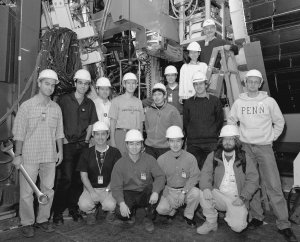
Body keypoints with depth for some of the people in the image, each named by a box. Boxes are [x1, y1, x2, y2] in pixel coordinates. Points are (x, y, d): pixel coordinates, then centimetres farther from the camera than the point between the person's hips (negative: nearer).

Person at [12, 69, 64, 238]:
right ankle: (27, 223, 22)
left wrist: (60, 151, 9)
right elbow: (19, 133, -5)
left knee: (48, 190, 11)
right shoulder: (27, 106, -5)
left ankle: (43, 220, 28)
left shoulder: (56, 108, 6)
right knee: (27, 192, 5)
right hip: (30, 156, -3)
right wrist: (18, 155, -8)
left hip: (50, 157, 4)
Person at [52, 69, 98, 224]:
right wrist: (63, 139, -7)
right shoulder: (64, 100, 1)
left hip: (82, 145, 3)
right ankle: (57, 211, 10)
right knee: (65, 178, -5)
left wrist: (86, 140, 4)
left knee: (79, 178, 7)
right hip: (67, 145, -3)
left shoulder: (89, 104, 11)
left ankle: (73, 208, 22)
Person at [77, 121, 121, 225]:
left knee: (110, 205, -29)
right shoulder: (87, 153, 4)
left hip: (109, 188, -1)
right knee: (83, 205, -27)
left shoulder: (115, 153, 0)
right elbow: (84, 176, 2)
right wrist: (92, 192, -11)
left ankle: (110, 212, 12)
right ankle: (91, 212, 12)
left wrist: (107, 190, -13)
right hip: (91, 188, 1)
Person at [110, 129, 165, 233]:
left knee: (154, 189, -31)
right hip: (128, 194, 0)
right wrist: (121, 203, -24)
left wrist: (155, 192, -33)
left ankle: (148, 219, -2)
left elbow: (160, 176, -14)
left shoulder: (149, 160, -5)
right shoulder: (120, 164, -6)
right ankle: (131, 211, 15)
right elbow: (116, 187, -8)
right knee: (120, 213, -27)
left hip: (145, 193, 1)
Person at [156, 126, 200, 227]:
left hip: (186, 189, 1)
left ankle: (188, 215, 0)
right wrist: (168, 197, -14)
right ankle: (172, 210, 14)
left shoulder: (190, 158, -7)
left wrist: (184, 192, -20)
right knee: (161, 209, -25)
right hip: (169, 191, 0)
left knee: (196, 192, -30)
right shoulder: (161, 159, -7)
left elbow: (195, 177, -7)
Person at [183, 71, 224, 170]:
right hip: (193, 144, 1)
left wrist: (214, 133, 1)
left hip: (211, 143, -1)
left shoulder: (215, 101, 5)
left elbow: (220, 120, 8)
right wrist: (189, 135, 5)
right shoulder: (189, 102, 9)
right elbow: (185, 122, 12)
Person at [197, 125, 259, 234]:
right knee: (203, 194, -27)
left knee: (237, 226, -20)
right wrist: (206, 188, -26)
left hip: (237, 199, -1)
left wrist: (243, 197, -13)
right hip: (219, 196, 1)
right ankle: (211, 223, -2)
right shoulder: (213, 156, 2)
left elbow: (253, 179, -2)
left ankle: (229, 215, 17)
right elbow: (205, 174, -5)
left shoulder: (244, 158, 0)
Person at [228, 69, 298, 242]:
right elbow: (231, 121, 14)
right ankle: (257, 217, 22)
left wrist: (272, 137, 1)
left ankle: (283, 224, 8)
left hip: (264, 147, -1)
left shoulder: (269, 101, 1)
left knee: (274, 185, -3)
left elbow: (279, 122, 8)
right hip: (245, 147, 2)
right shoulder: (239, 102, 4)